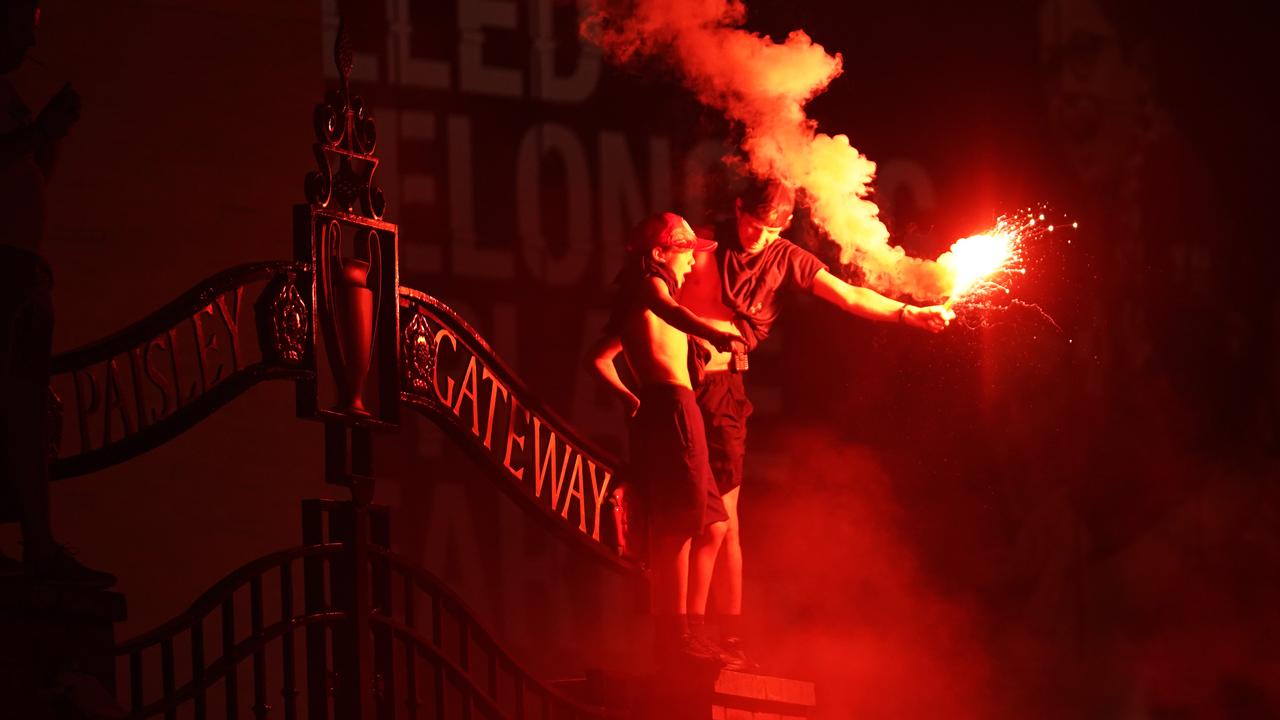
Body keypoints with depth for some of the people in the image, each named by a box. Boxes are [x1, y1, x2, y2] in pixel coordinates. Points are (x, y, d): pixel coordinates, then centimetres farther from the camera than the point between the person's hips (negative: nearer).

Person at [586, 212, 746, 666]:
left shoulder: (633, 305, 26)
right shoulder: (650, 284, -2)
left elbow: (599, 356, 35)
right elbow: (669, 311, -27)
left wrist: (629, 398, 27)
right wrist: (714, 335, -45)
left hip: (654, 411, 10)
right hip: (672, 404, -10)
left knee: (711, 525, 13)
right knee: (681, 523, -14)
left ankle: (684, 634, 15)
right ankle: (677, 635, -18)